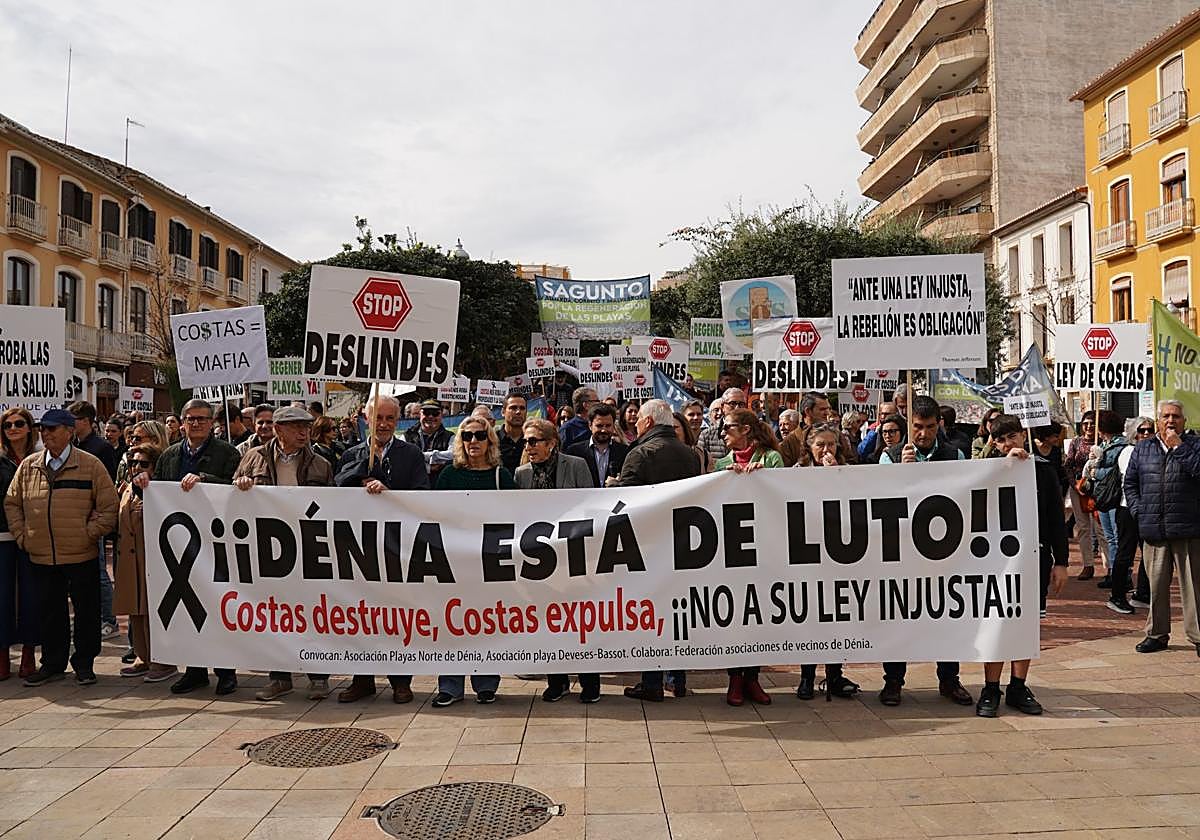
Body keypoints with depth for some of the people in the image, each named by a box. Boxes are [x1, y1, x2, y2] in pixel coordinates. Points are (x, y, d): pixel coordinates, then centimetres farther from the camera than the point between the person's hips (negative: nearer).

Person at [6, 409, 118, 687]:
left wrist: (89, 534, -8)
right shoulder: (28, 466, 6)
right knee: (50, 611, 13)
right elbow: (11, 503, 15)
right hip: (42, 557, 3)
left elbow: (108, 507, -4)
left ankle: (84, 664, 20)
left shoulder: (91, 465, -5)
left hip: (82, 556, -3)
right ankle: (52, 664, 26)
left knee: (86, 611, 6)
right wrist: (21, 535, 5)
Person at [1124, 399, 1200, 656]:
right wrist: (1140, 512, 6)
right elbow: (1130, 483, 17)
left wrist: (1179, 447, -14)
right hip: (1153, 530, 3)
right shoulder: (1142, 448, 13)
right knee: (1156, 585, 10)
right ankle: (1157, 633, 20)